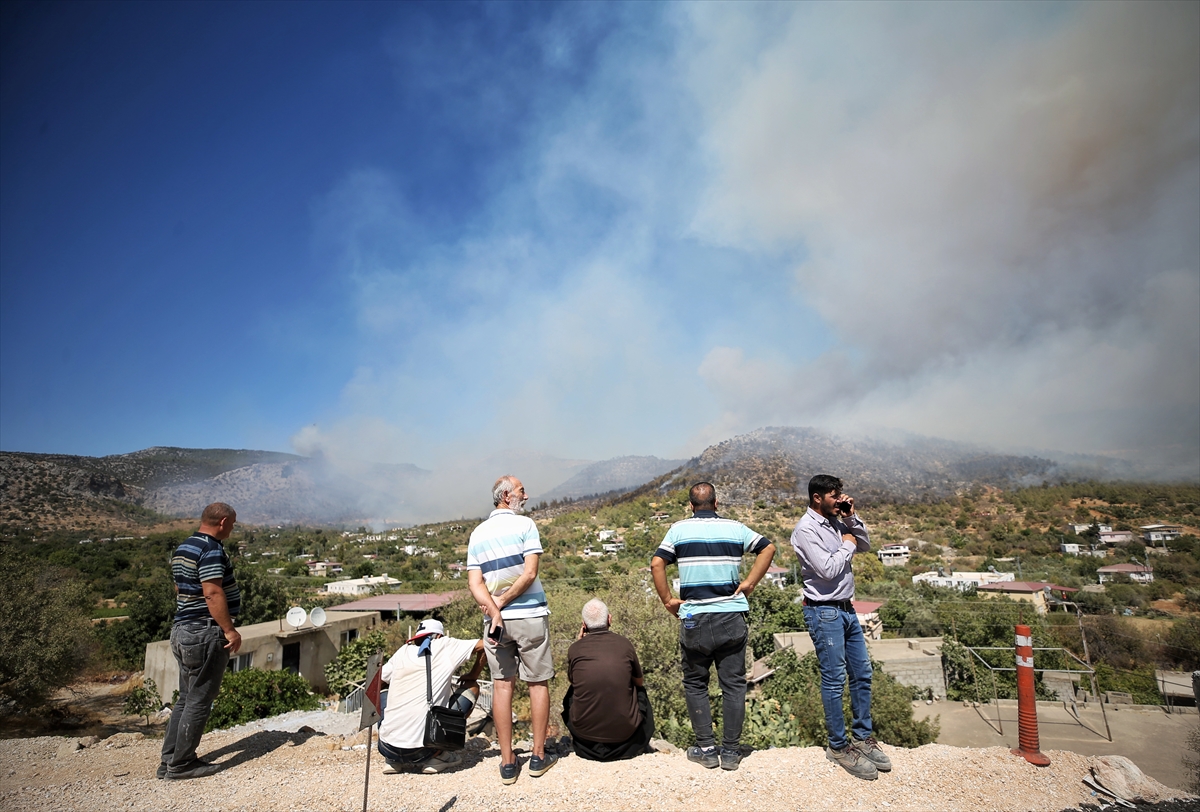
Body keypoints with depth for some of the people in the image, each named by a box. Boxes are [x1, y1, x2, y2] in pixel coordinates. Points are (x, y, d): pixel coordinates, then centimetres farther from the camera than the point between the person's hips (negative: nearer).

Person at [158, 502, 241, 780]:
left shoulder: (182, 549, 13)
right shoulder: (212, 550, -18)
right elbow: (213, 593, -24)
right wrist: (230, 630, -21)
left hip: (182, 630, 10)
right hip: (206, 634, -10)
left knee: (186, 698, 17)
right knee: (199, 701, 1)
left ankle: (169, 760, 22)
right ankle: (182, 764, 9)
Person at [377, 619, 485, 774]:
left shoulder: (403, 651, 11)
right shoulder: (445, 646, 3)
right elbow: (484, 645, 6)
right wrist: (473, 676, 20)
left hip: (387, 748, 4)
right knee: (471, 687, 13)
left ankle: (394, 761, 18)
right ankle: (436, 757, 8)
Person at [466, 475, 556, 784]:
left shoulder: (477, 534, 8)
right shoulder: (524, 525, -6)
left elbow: (475, 584, -1)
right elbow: (529, 574, -15)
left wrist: (494, 610, -10)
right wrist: (502, 602, -8)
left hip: (496, 619, 4)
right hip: (530, 615, -4)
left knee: (502, 684, 8)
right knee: (538, 683, 8)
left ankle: (507, 762, 12)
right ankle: (539, 756, 16)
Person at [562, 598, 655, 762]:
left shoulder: (575, 649, -5)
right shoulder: (625, 644, -4)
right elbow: (639, 682, 15)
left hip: (585, 733, 0)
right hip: (625, 732, 0)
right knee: (640, 691, 28)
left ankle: (584, 747, 29)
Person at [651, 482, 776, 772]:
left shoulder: (679, 529, -1)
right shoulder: (735, 528, 5)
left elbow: (656, 564, -9)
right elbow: (768, 548, 4)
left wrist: (667, 601, -1)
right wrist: (750, 583, 4)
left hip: (694, 619, -1)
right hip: (732, 617, 1)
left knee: (695, 684, 14)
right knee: (733, 684, 10)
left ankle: (706, 748, 14)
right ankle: (730, 751, 13)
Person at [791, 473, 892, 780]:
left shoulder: (835, 522, 8)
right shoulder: (806, 529, -17)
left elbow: (865, 545, 15)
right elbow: (828, 570, -23)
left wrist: (852, 518, 2)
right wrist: (846, 545, -9)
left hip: (846, 609, 9)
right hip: (824, 612, -8)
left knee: (862, 673, 14)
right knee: (834, 680, -1)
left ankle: (863, 737, 27)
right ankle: (838, 746, 12)